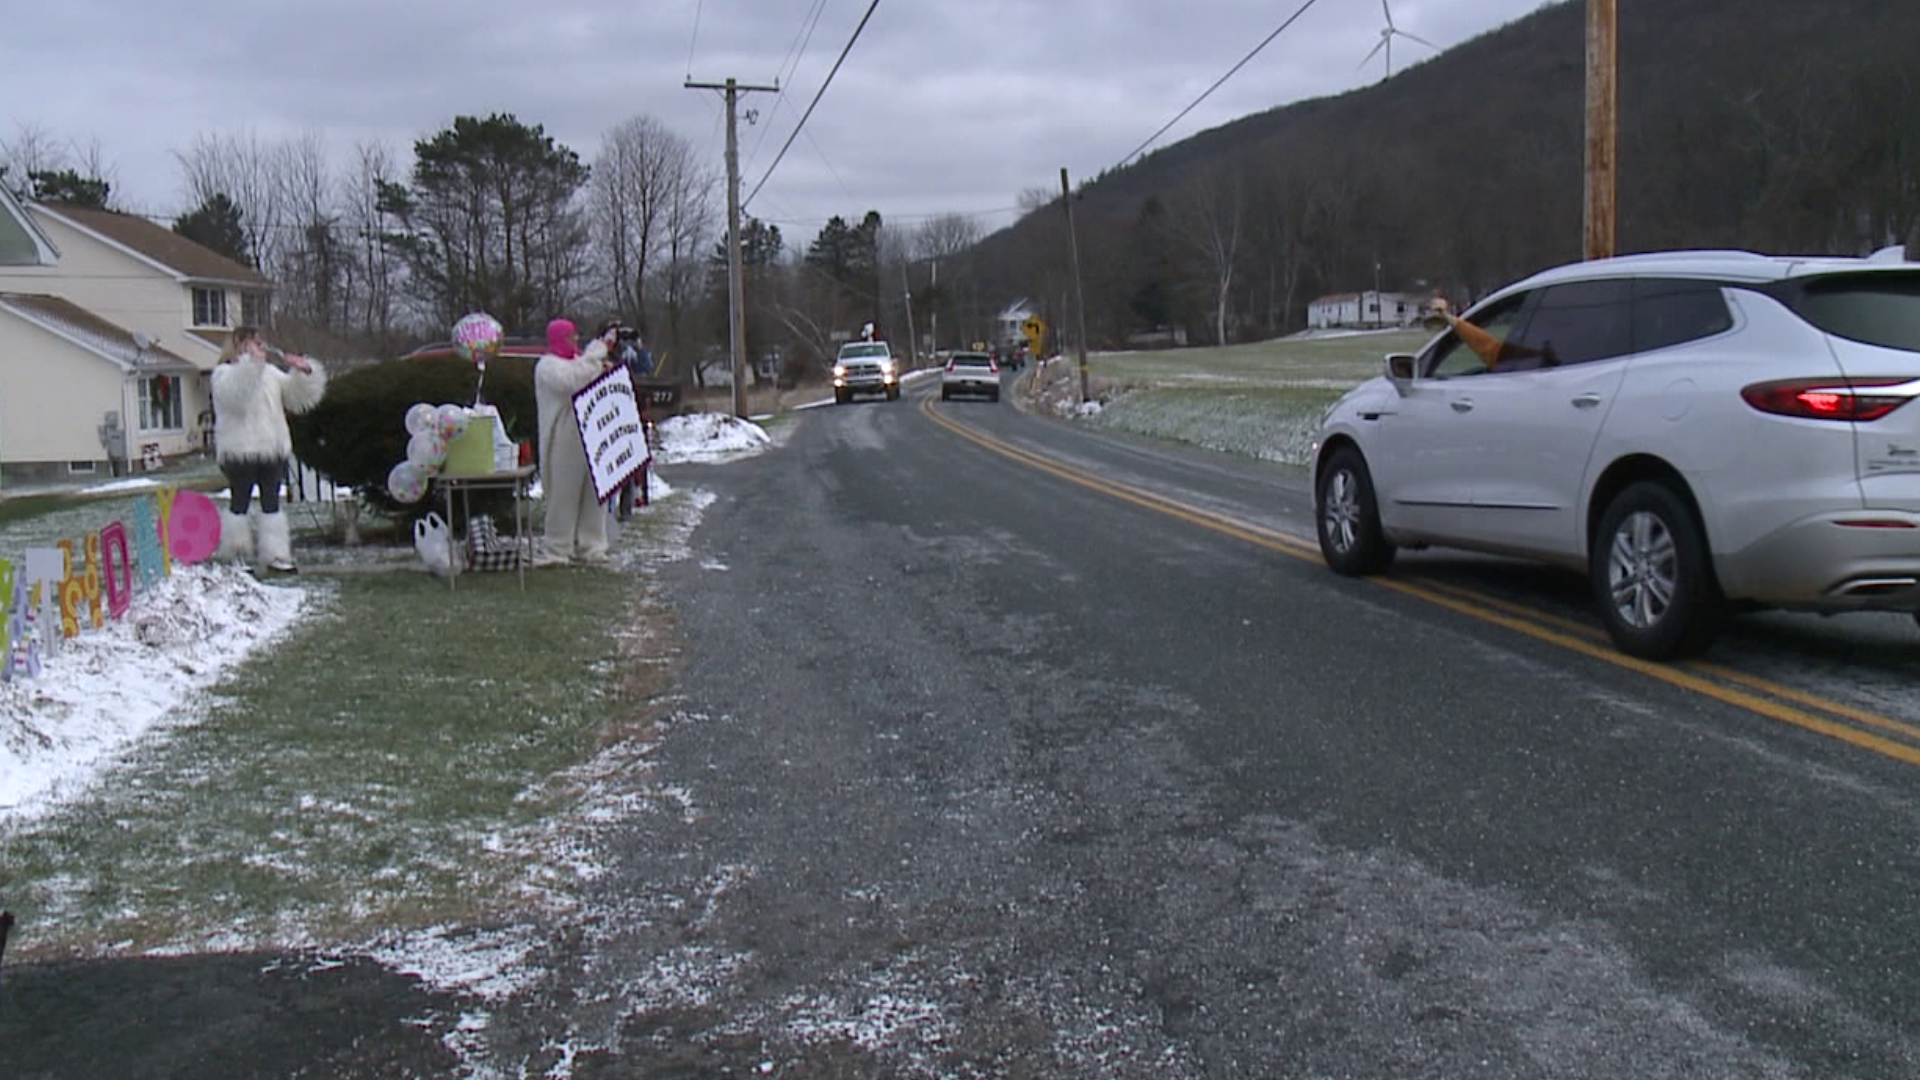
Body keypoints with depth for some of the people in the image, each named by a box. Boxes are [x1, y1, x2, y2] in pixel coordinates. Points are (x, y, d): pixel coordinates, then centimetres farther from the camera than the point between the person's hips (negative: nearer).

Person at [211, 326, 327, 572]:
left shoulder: (270, 372, 15)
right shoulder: (224, 373, -4)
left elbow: (299, 397, 14)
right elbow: (233, 395, -27)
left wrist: (304, 371, -2)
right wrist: (252, 362, -31)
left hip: (272, 448, 6)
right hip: (239, 449, -6)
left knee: (271, 501, 7)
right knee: (240, 501, 0)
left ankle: (276, 555, 11)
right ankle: (235, 558, 8)